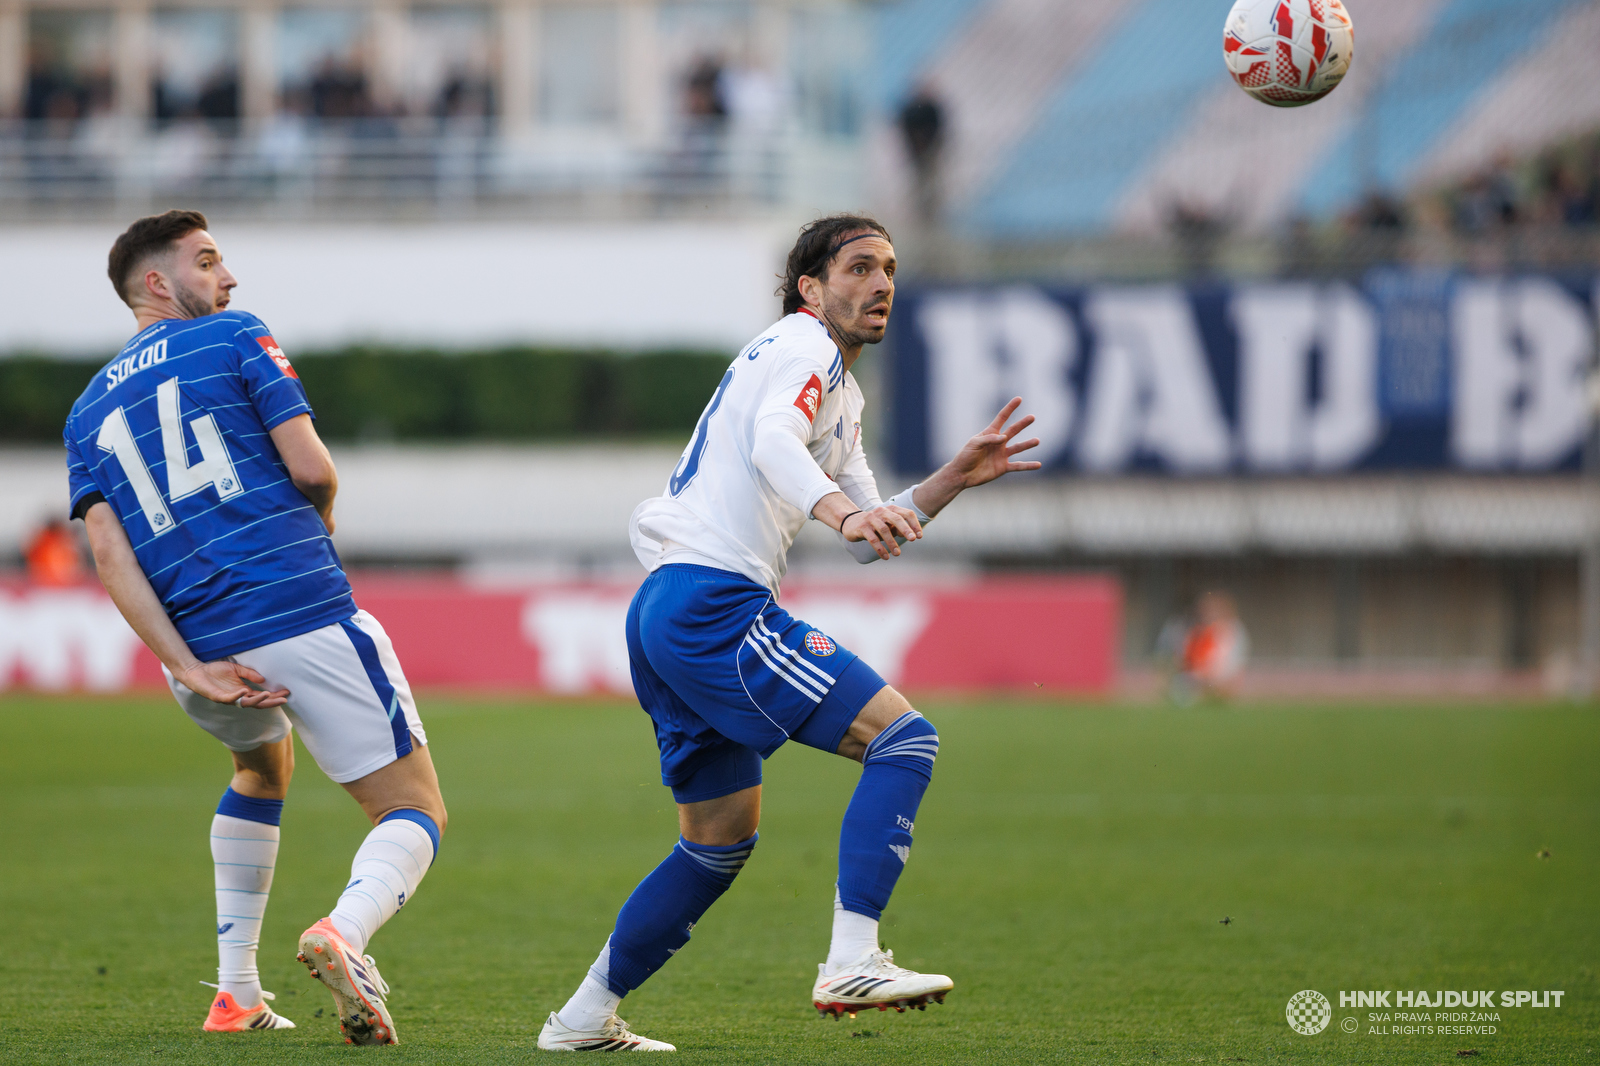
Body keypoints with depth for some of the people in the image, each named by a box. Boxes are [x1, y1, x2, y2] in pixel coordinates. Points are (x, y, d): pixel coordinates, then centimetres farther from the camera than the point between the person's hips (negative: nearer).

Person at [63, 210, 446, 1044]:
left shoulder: (88, 412, 18)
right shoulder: (234, 340, 5)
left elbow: (109, 554, 4)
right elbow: (312, 471, -5)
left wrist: (190, 669, -3)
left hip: (200, 648, 5)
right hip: (305, 618, -5)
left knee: (261, 768, 37)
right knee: (415, 811, 3)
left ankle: (235, 993, 26)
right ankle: (344, 932, -31)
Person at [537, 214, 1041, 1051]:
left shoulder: (842, 395, 28)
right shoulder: (804, 348, -3)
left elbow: (870, 541, 29)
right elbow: (773, 440, -25)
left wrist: (954, 479, 17)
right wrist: (841, 508, -42)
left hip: (663, 617, 11)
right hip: (715, 603, -11)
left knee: (721, 840, 20)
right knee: (903, 738, -15)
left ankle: (584, 1018, 22)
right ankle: (851, 964, -26)